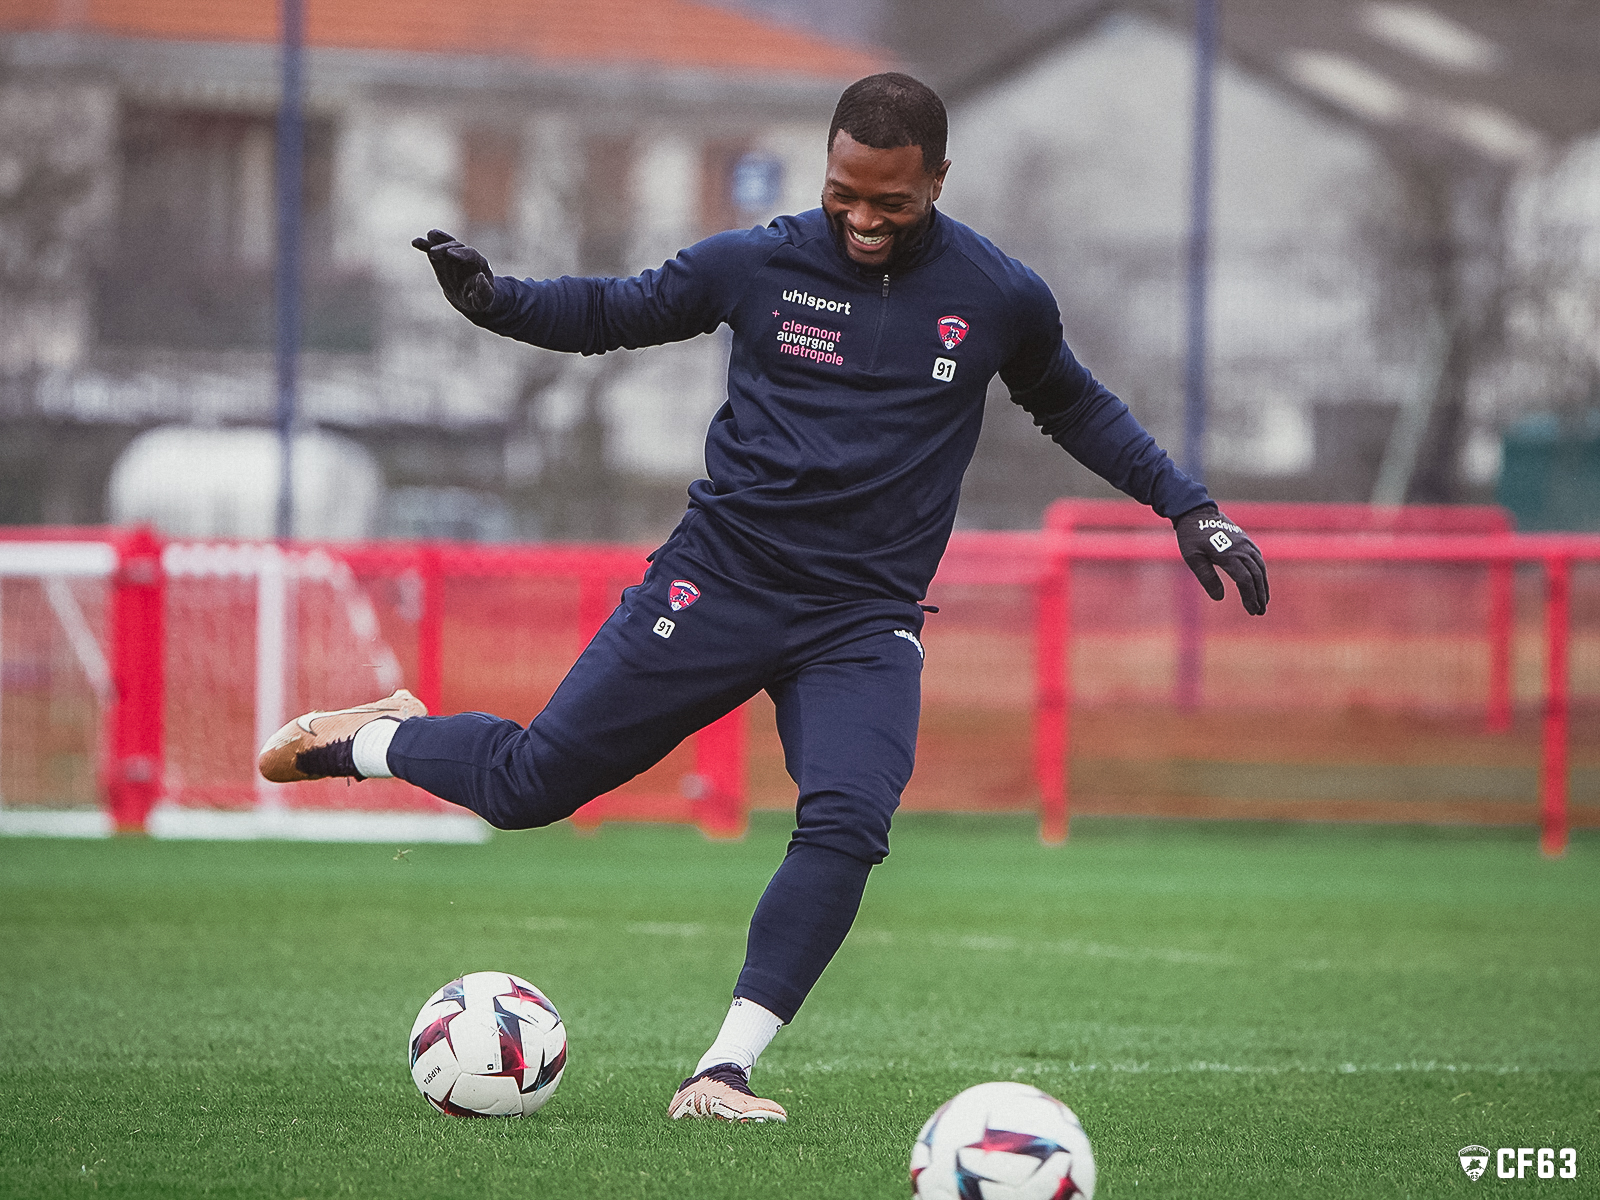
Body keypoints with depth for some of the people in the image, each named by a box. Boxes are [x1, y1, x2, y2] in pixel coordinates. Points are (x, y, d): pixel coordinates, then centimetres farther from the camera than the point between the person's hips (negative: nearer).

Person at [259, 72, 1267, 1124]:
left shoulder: (1001, 300, -2)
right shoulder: (758, 265, -4)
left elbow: (1074, 406, 17)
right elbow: (619, 311, 8)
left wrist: (1189, 507, 11)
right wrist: (494, 300, -9)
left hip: (866, 623, 1)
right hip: (718, 583, 0)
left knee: (847, 825, -24)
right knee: (527, 784, 0)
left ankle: (724, 1072, -16)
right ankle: (374, 738, 32)